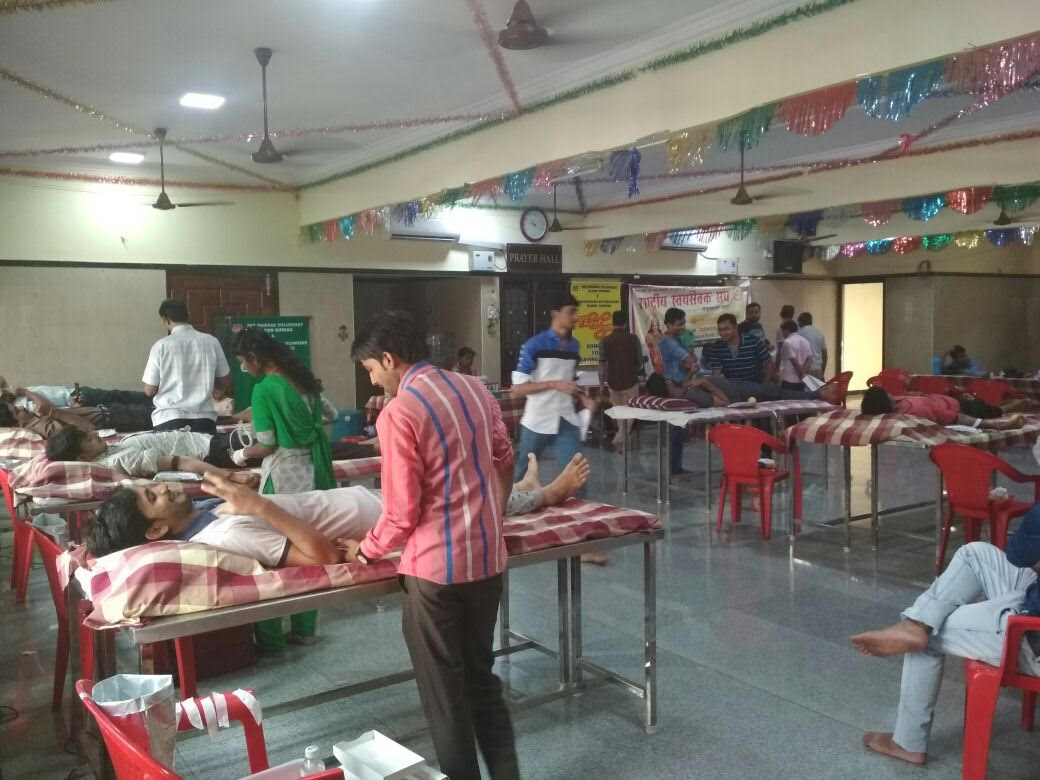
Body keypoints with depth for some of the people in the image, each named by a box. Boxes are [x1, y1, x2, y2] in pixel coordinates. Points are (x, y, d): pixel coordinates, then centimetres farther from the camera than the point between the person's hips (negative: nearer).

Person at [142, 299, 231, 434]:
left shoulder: (161, 346, -4)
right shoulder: (211, 341, 3)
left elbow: (149, 390, 0)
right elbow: (226, 382, 11)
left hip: (169, 419, -2)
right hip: (204, 418, 2)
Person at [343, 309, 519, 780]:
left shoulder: (398, 413, -18)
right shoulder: (475, 389, 3)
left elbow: (402, 513, -16)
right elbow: (504, 463, 13)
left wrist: (365, 551, 3)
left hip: (435, 566, -7)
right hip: (487, 557, 7)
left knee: (444, 691, 12)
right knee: (482, 676, 22)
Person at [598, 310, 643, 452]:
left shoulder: (605, 341, -3)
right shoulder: (633, 338, -5)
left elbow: (602, 364, -5)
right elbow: (640, 362, 1)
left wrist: (602, 385, 1)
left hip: (613, 382, 2)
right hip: (630, 381, -2)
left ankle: (622, 437, 21)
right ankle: (620, 438, -9)